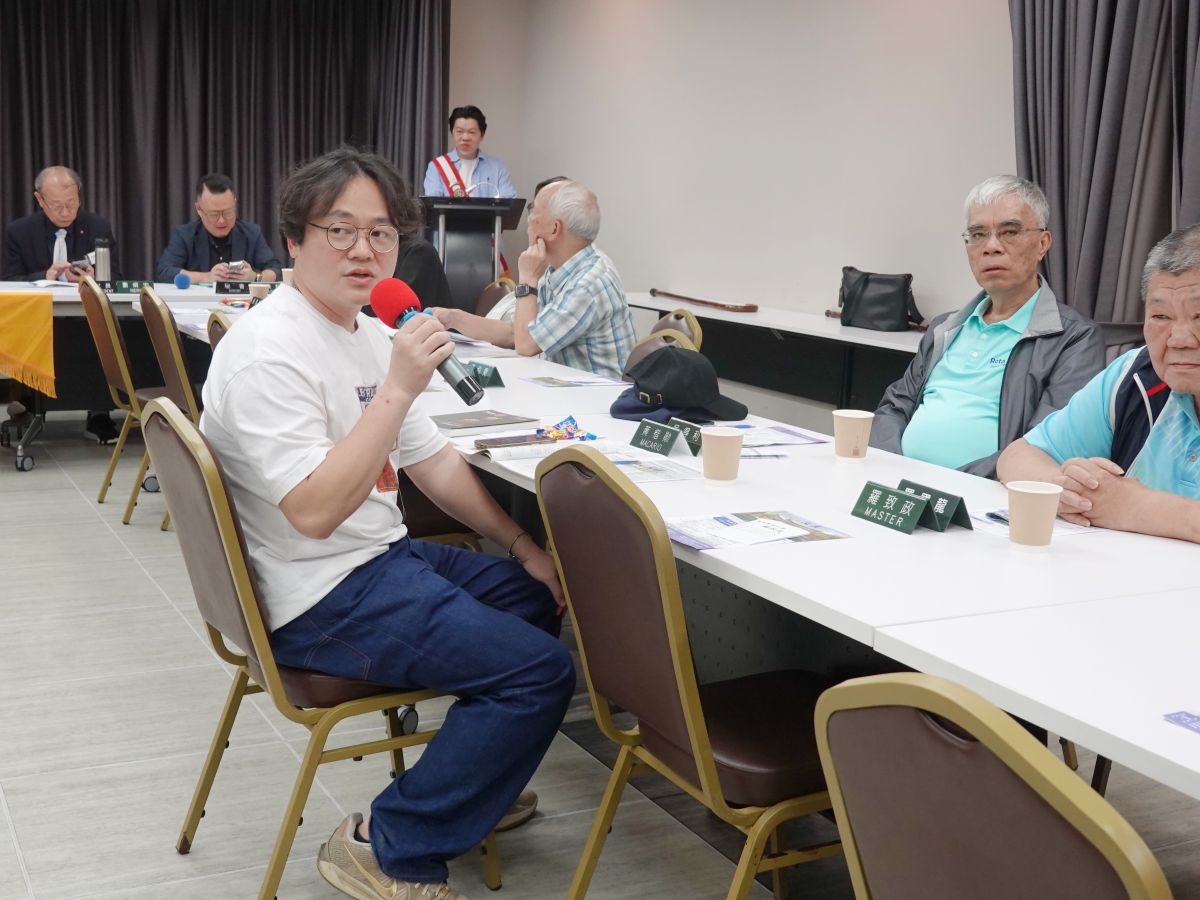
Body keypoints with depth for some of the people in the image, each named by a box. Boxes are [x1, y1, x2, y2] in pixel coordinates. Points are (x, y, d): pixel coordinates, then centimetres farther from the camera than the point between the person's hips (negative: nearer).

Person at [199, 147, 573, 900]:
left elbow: (432, 460, 14)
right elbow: (315, 512, -31)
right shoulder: (270, 353, -22)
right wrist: (398, 388, -32)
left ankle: (468, 782, 34)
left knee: (537, 595, 22)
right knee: (540, 671, -15)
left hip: (382, 555, 10)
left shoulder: (367, 331, 8)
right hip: (320, 596, -10)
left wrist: (523, 546, 10)